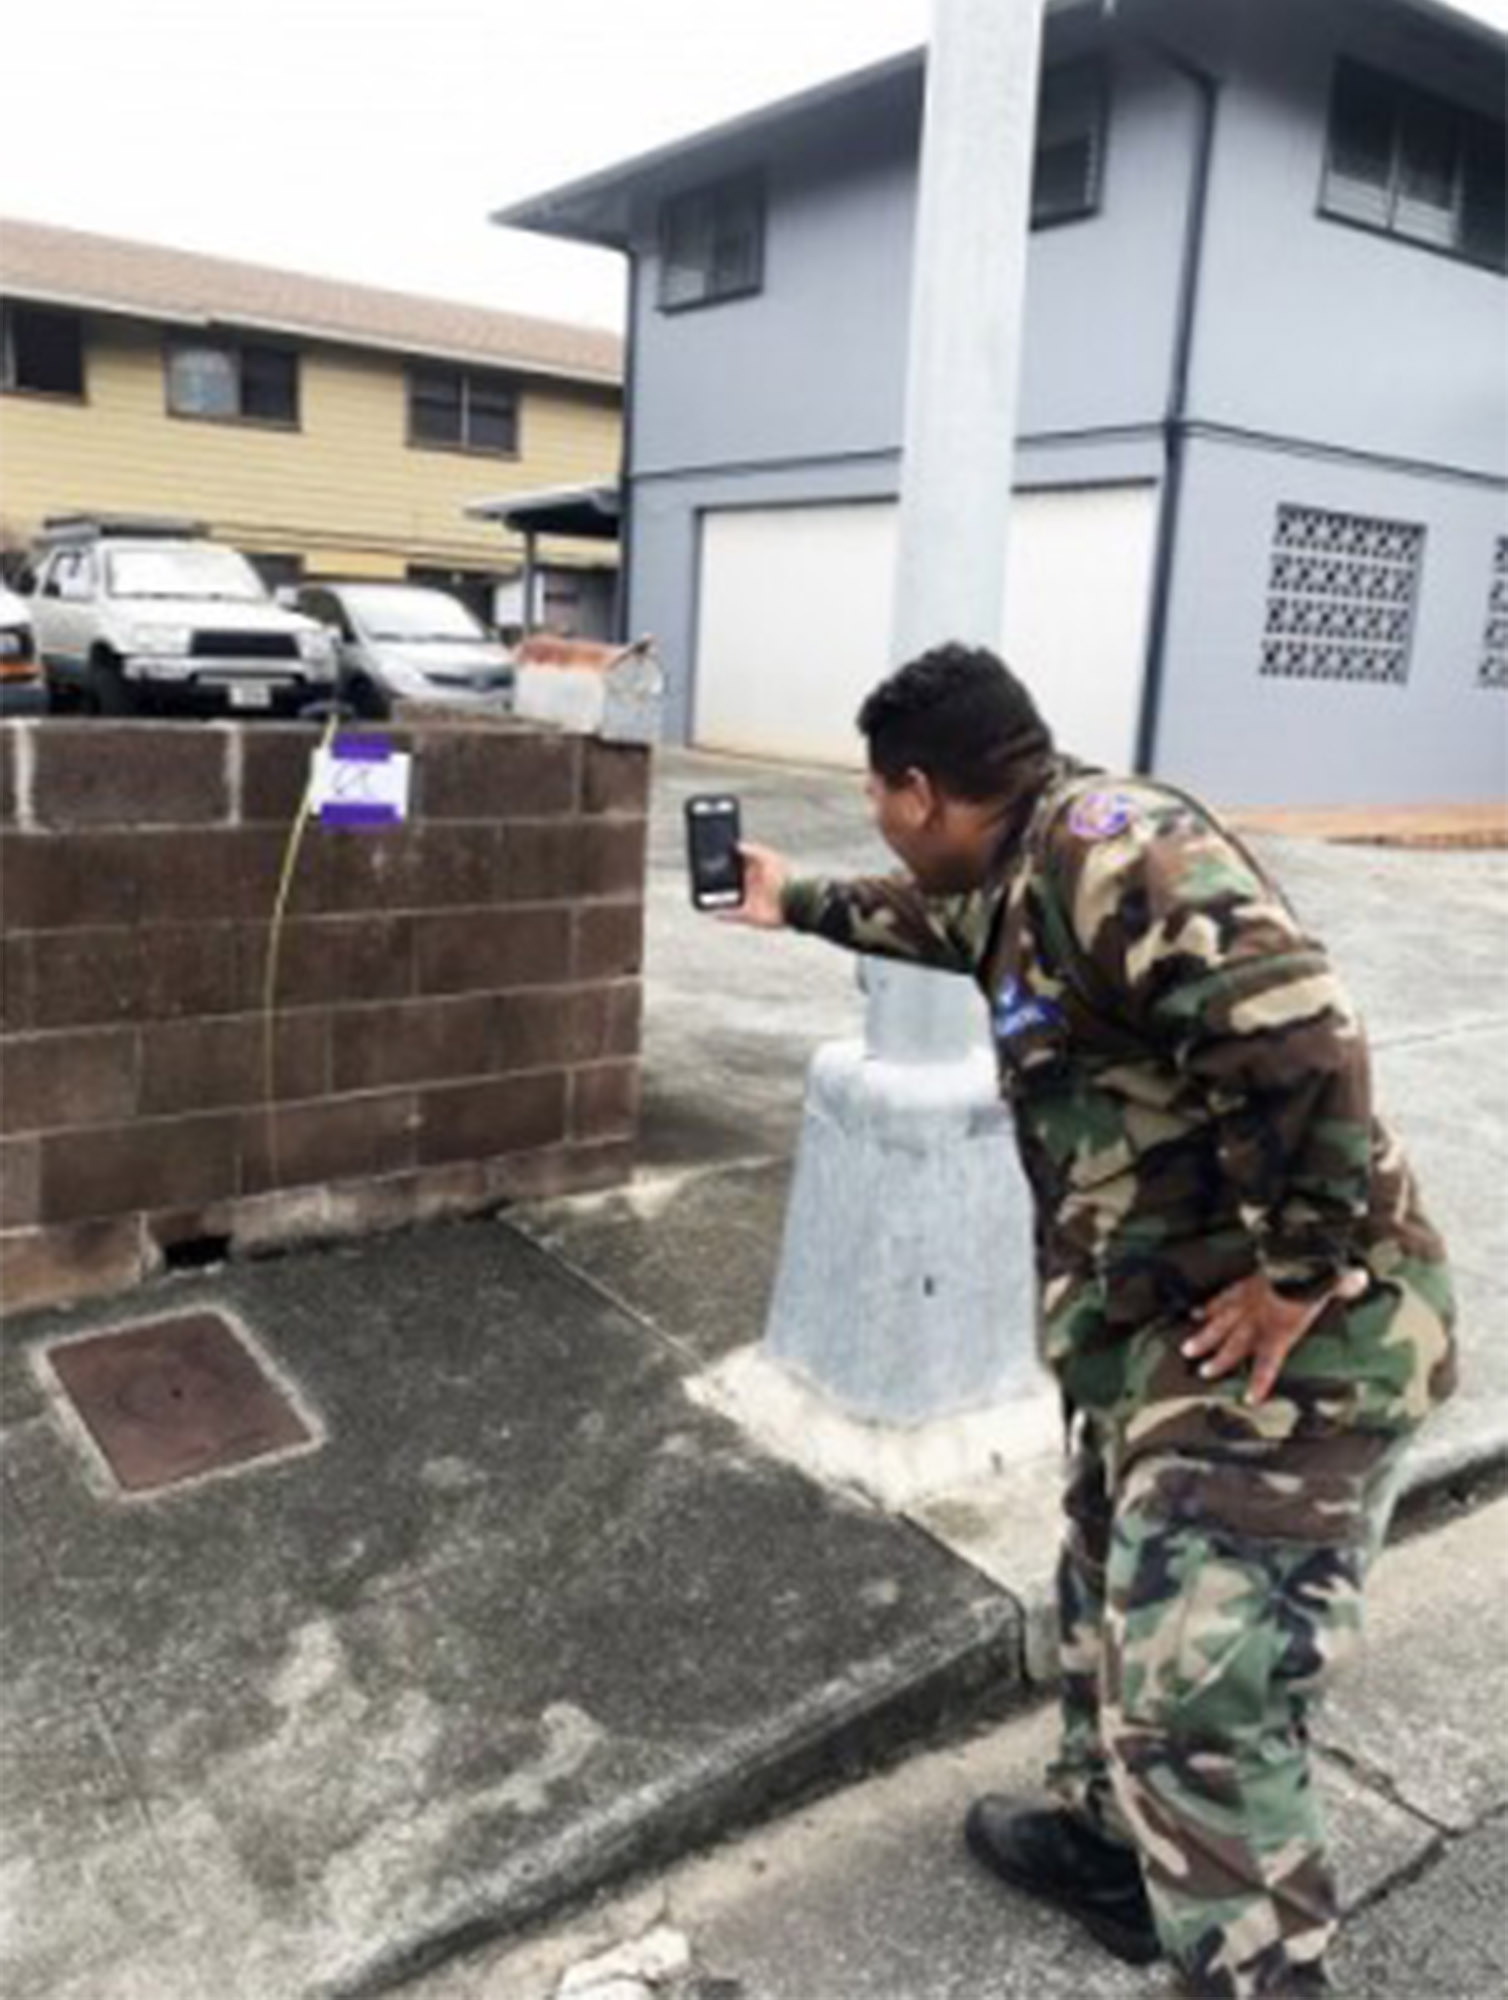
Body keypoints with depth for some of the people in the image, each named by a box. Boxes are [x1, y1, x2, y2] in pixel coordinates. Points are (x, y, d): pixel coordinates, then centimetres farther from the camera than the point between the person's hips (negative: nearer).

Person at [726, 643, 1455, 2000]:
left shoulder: (1112, 846, -23)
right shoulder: (1029, 874, 11)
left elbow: (1302, 1041, -33)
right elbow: (941, 921, 35)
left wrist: (1298, 1278, -25)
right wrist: (797, 904, 47)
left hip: (1287, 1350, -10)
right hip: (1160, 1332, 10)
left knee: (1199, 1703, -6)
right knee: (1112, 1608, 26)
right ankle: (1106, 1841, 47)